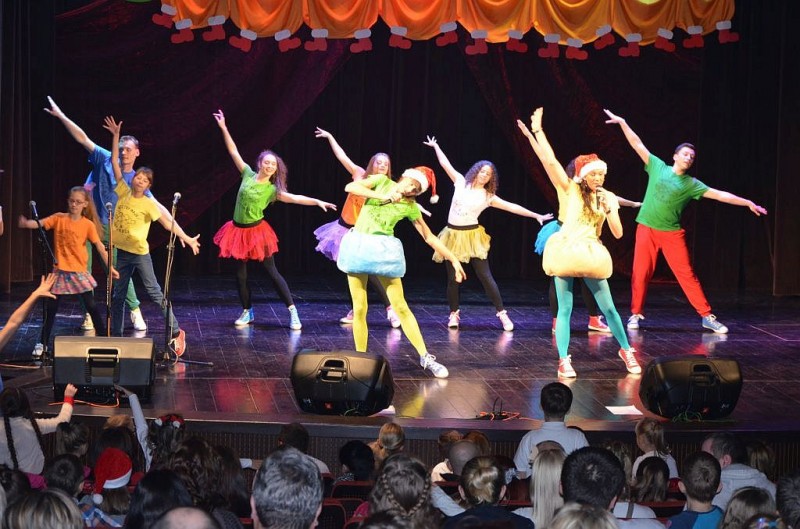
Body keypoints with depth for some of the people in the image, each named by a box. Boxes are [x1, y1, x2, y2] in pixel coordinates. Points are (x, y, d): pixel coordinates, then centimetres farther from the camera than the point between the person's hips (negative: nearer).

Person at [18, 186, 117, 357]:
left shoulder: (88, 224, -5)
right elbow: (39, 223, -14)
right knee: (50, 308, 6)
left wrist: (110, 267, -11)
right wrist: (26, 223, -36)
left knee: (92, 307, -1)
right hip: (60, 271, 2)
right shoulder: (59, 218, -2)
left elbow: (99, 246, -6)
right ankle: (43, 343, 16)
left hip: (79, 272, -2)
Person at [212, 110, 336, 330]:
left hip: (257, 231, -2)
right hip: (238, 230, 2)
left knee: (272, 272, -3)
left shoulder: (272, 190, -5)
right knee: (240, 274, 8)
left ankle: (293, 312, -2)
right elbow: (234, 152, 1)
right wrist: (224, 128, -2)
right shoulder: (248, 175, -1)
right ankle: (247, 312, 21)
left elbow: (293, 198, -11)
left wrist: (317, 202, -22)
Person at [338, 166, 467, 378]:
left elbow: (429, 237, 6)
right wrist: (382, 197, -14)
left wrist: (453, 259, 3)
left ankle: (425, 358, 6)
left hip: (385, 251, 0)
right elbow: (350, 187, -10)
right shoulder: (382, 181, 2)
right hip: (358, 247, 0)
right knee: (359, 308, 1)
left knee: (401, 307, -1)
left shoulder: (411, 207, 1)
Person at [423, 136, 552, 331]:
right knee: (453, 278, 2)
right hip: (453, 235, 0)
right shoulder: (461, 182, 3)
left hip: (472, 236, 0)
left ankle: (502, 313, 0)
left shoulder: (488, 197, 3)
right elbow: (445, 164, 6)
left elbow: (512, 207, 4)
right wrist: (436, 146, 7)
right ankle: (454, 314, 14)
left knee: (485, 276, -3)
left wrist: (536, 215, 2)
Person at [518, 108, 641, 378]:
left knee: (608, 307, 4)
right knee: (565, 309, -3)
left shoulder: (608, 198, 9)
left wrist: (609, 209, -9)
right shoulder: (570, 190, 0)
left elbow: (618, 233, 5)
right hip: (566, 252, -2)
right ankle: (564, 361, 1)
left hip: (591, 255, 3)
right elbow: (550, 161, -11)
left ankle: (626, 351, 22)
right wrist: (537, 132, -14)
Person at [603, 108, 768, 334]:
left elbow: (719, 195, 0)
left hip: (672, 234, 0)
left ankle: (707, 317, 0)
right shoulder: (658, 167, 5)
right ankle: (636, 314, 11)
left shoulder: (691, 184, 3)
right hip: (647, 229, 0)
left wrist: (748, 203, -4)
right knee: (640, 273, -1)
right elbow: (637, 145, 4)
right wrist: (622, 123, 0)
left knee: (687, 275, -1)